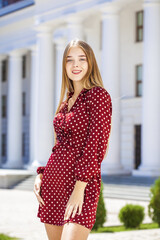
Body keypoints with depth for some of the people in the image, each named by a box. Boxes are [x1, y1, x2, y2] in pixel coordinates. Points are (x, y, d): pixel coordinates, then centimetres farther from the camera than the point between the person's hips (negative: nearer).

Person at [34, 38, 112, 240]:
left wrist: (80, 188, -18)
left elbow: (96, 144, -13)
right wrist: (41, 174, 8)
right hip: (53, 182, 7)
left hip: (80, 184, -7)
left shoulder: (98, 95, -5)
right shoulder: (66, 102, 18)